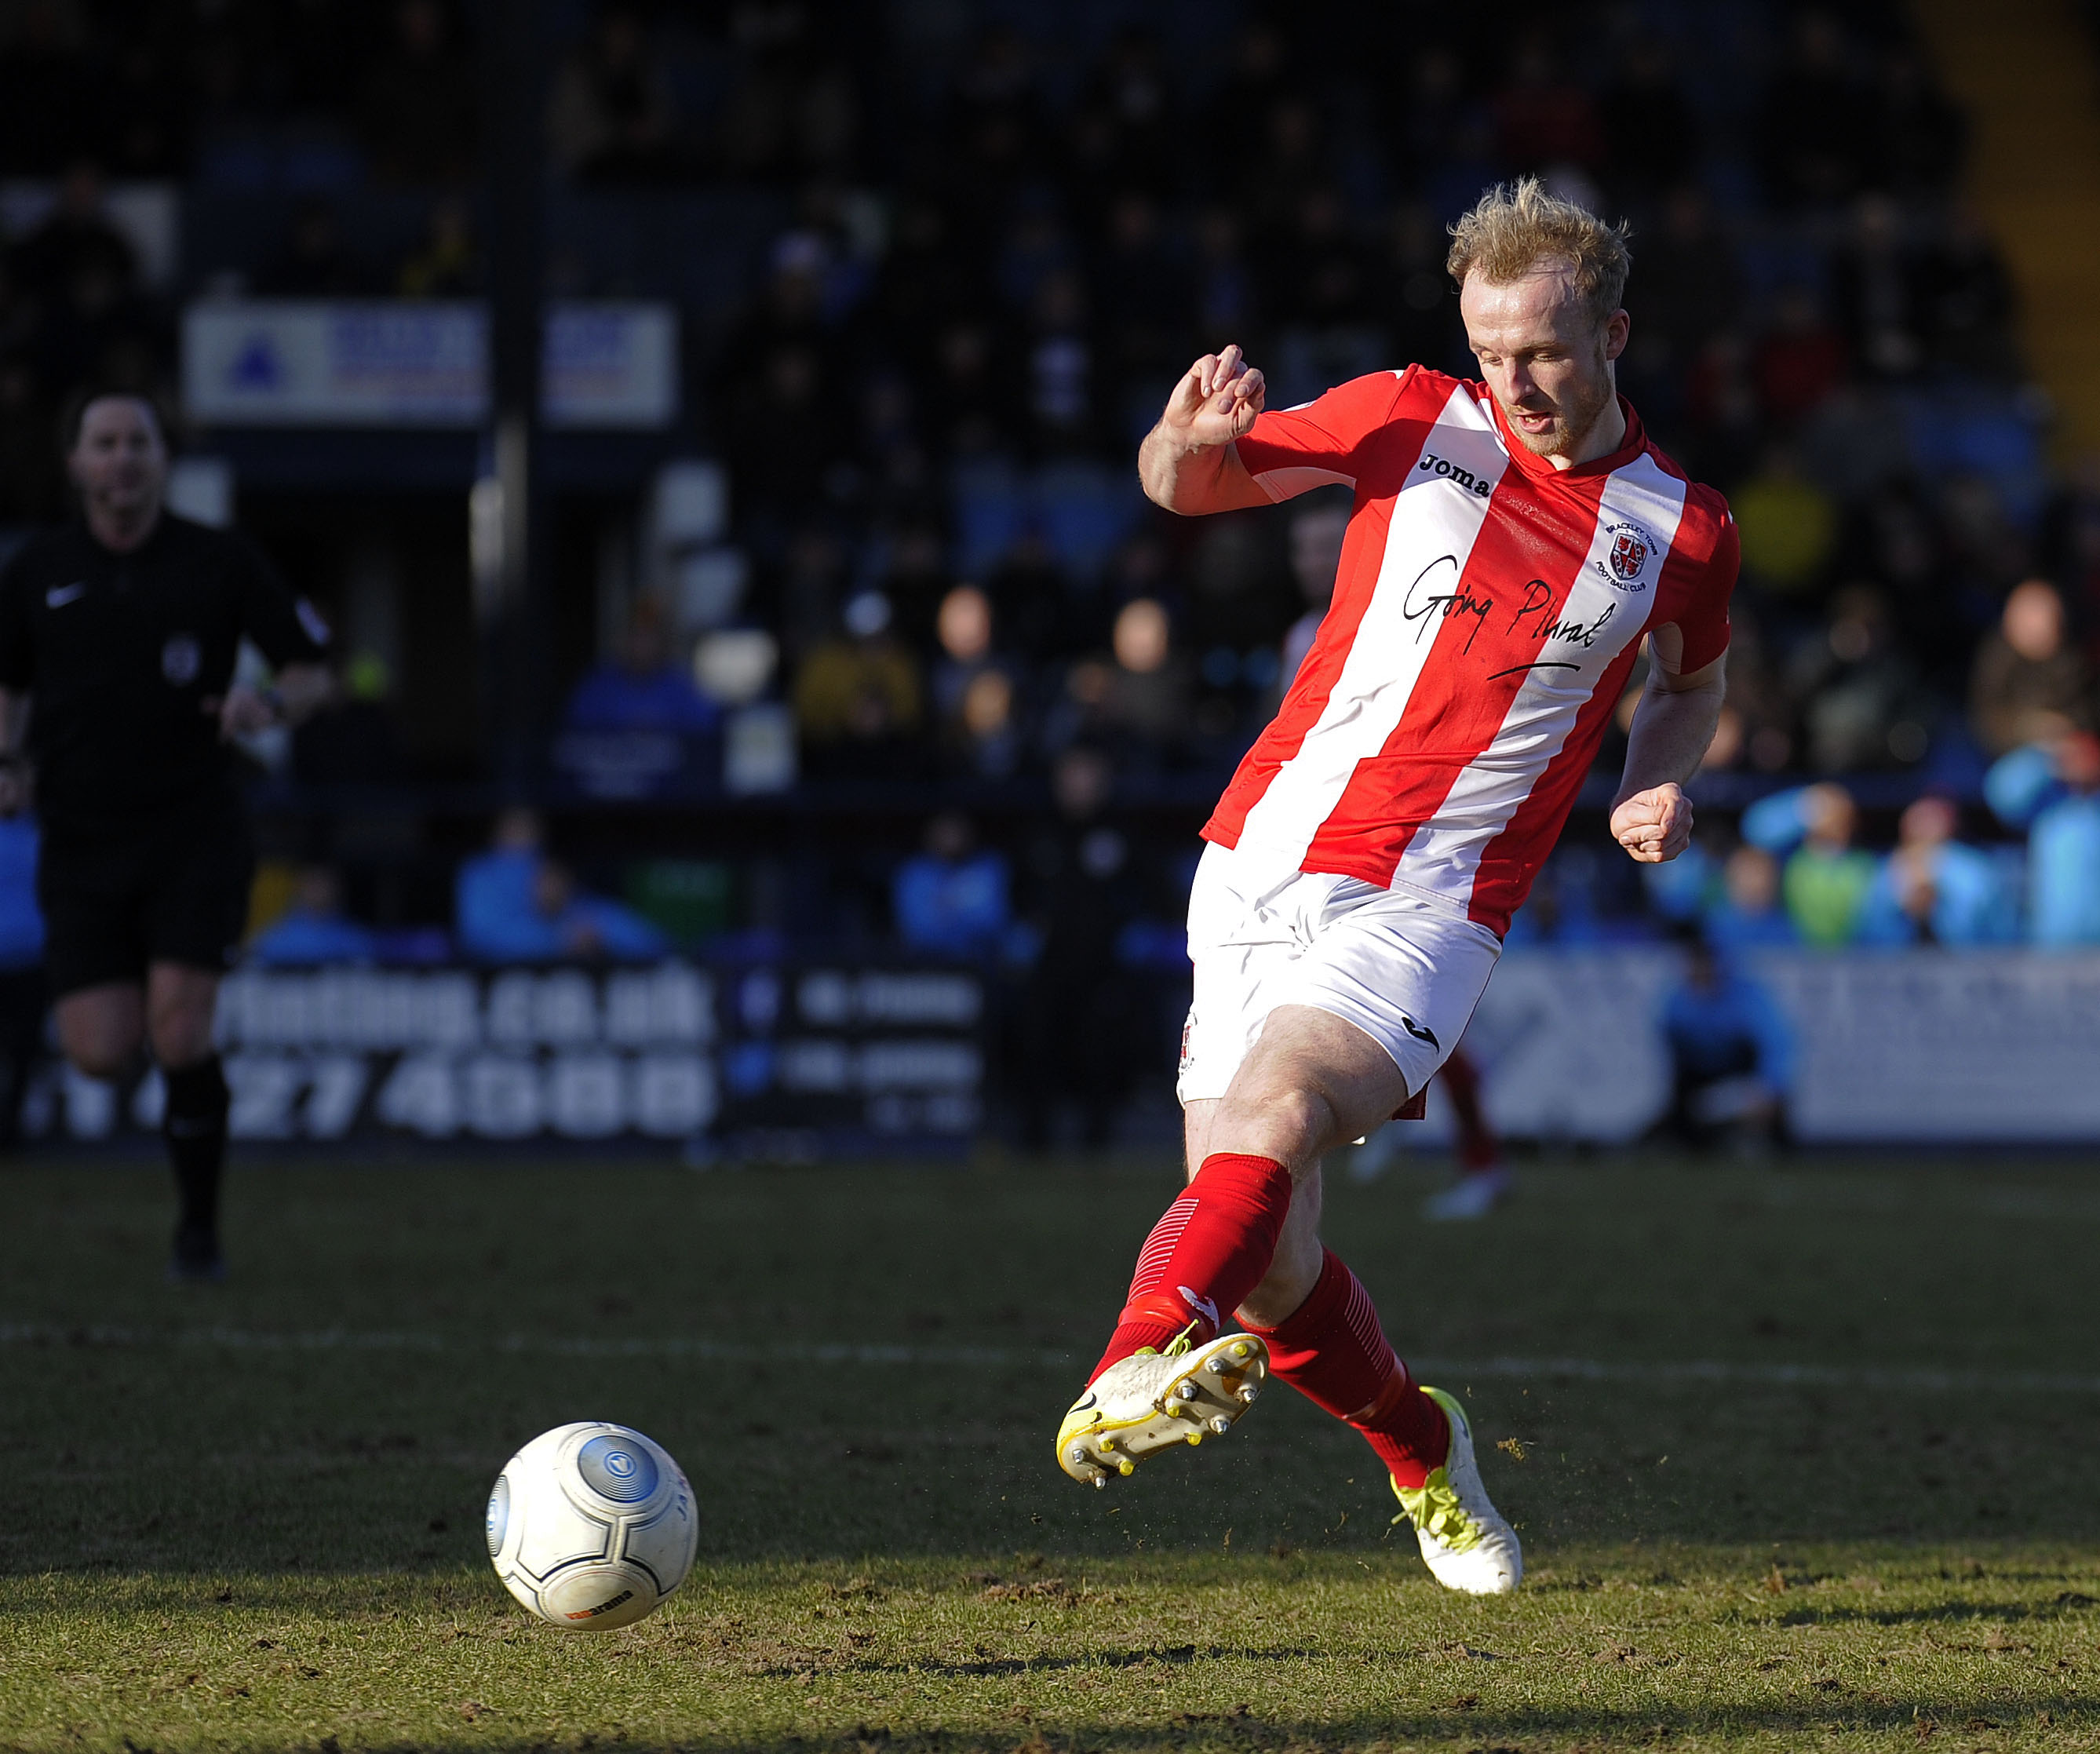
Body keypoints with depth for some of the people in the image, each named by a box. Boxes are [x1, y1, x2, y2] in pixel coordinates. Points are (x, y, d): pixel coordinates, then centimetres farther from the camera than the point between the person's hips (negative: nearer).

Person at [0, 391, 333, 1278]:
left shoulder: (219, 562, -2)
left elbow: (314, 672, 3)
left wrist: (270, 703, -18)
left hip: (195, 834, -2)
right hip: (82, 842, 2)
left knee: (178, 1035, -15)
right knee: (100, 1054, -6)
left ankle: (199, 1227, 4)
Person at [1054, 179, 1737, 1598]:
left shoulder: (1684, 530, 4)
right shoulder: (1415, 421, 5)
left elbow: (1692, 683, 26)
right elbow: (1184, 488, 13)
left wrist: (1661, 787, 5)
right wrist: (1196, 438, -11)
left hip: (1425, 909, -2)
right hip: (1261, 872, 3)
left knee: (1274, 1114, -31)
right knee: (1266, 1262, -1)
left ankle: (1134, 1376, -53)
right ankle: (1420, 1452, 28)